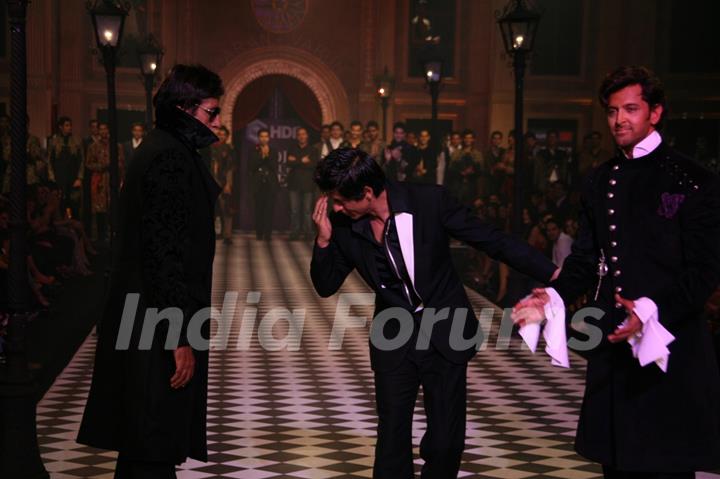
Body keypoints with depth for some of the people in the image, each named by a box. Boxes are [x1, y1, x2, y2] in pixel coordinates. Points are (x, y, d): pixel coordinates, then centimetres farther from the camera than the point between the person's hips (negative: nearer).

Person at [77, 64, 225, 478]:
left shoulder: (163, 149, 14)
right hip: (161, 328, -10)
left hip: (148, 321, 10)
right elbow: (165, 252, -22)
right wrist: (180, 337, -21)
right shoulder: (169, 157, -17)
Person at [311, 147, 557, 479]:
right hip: (394, 340, 2)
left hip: (445, 335, -2)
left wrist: (551, 274, -11)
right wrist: (324, 240, -17)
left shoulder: (430, 201, -17)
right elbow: (325, 286, 1)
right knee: (392, 442, 2)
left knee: (445, 442, 0)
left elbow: (492, 240, -10)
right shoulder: (345, 226, -9)